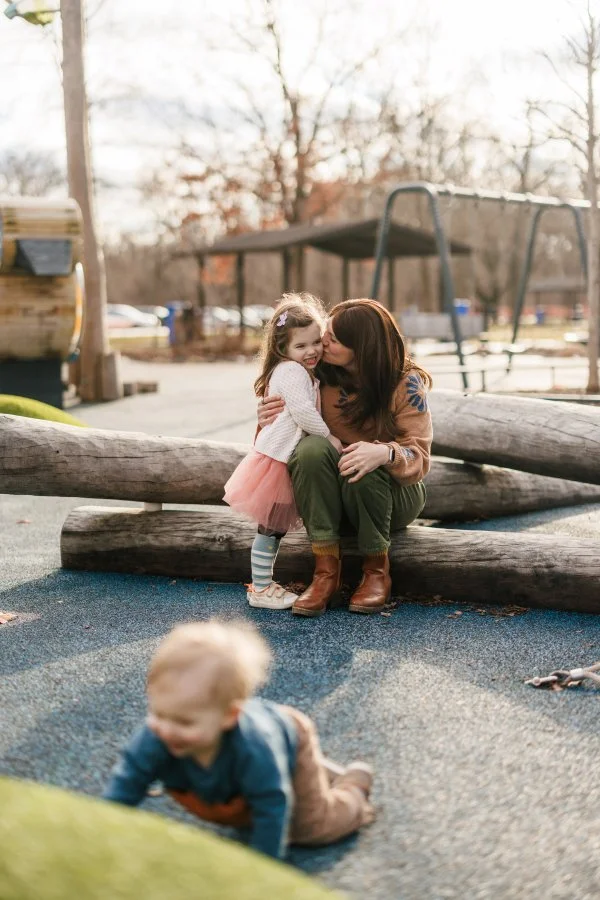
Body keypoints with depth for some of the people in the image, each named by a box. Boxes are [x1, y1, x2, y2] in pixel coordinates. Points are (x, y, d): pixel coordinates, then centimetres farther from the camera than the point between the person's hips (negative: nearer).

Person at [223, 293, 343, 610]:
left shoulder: (300, 371, 17)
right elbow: (302, 412, -25)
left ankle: (263, 584, 24)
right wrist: (329, 437, -15)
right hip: (275, 459, -10)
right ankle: (260, 590, 4)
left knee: (276, 526, 15)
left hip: (285, 459, 10)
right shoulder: (291, 371, -15)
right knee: (270, 528, -4)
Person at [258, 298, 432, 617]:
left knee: (363, 470, -36)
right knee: (312, 447, -29)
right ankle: (326, 569, -27)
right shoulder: (320, 372, -6)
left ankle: (377, 571, -12)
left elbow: (418, 459, -18)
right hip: (328, 496, 3)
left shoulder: (405, 382, -14)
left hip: (392, 493, -2)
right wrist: (271, 423, -20)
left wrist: (385, 453, -41)